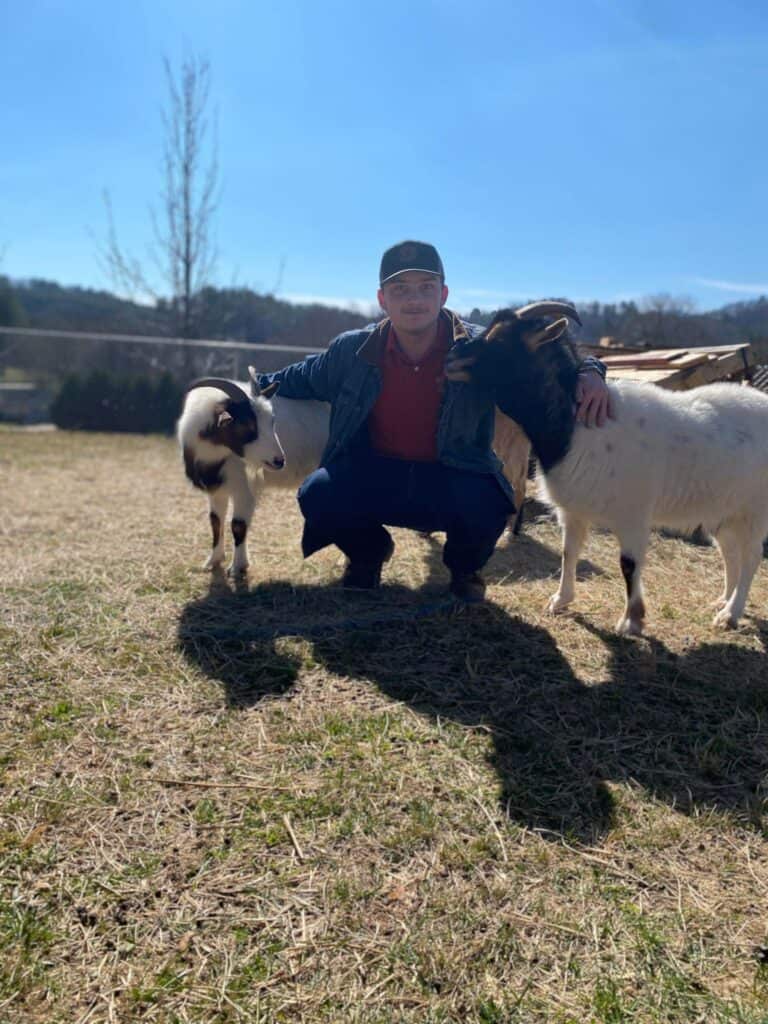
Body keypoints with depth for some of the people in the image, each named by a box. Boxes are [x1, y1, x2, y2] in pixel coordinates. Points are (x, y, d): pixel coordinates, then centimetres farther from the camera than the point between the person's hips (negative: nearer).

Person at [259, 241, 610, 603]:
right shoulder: (352, 352, -4)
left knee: (487, 505, -34)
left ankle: (464, 567, 8)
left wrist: (587, 372, -26)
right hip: (373, 476, 2)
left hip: (454, 481, -1)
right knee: (318, 495, -26)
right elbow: (303, 379, 16)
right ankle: (367, 553, 13)